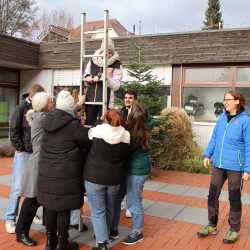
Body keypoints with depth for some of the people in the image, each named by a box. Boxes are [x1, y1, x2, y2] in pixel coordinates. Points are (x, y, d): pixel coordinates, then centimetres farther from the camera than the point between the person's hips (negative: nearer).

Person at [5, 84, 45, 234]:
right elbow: (14, 131, -8)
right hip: (24, 153, -4)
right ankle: (10, 219, 13)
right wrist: (19, 149, -10)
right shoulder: (21, 109, -7)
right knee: (17, 188, 0)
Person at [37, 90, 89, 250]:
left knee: (50, 206, 15)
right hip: (66, 174, -6)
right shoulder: (73, 125, -17)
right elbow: (89, 140, -9)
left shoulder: (47, 121, 3)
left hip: (47, 172, 6)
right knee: (64, 208, 6)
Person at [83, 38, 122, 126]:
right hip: (90, 100, 4)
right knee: (89, 124, 9)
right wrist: (87, 78, -6)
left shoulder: (116, 65, -3)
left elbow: (116, 87, -8)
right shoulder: (92, 61, 8)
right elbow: (85, 83, 16)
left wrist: (109, 76, -22)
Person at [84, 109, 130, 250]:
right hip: (114, 178, 3)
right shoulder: (126, 136, -5)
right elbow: (126, 156, 5)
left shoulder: (96, 131, -10)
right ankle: (105, 235, 38)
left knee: (98, 211, 6)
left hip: (94, 176, -3)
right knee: (109, 208, 21)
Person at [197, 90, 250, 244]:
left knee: (234, 199, 10)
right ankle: (212, 226, 28)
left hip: (235, 167, -5)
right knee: (212, 196, 10)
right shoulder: (222, 118, 5)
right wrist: (207, 154, 5)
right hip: (218, 165, 5)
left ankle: (234, 229, 29)